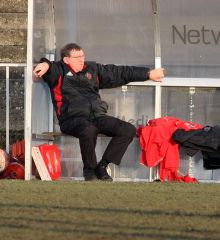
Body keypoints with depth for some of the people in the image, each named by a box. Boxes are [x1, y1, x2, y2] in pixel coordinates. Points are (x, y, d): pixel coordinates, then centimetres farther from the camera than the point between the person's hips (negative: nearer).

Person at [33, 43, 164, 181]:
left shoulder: (92, 69, 23)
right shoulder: (60, 71, 7)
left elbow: (120, 73, 29)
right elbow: (50, 69, -16)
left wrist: (148, 74, 30)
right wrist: (46, 65, -43)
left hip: (97, 117, 6)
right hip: (73, 118, -6)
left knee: (128, 130, -13)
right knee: (89, 130, -40)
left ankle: (102, 166, -5)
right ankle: (90, 169, -15)